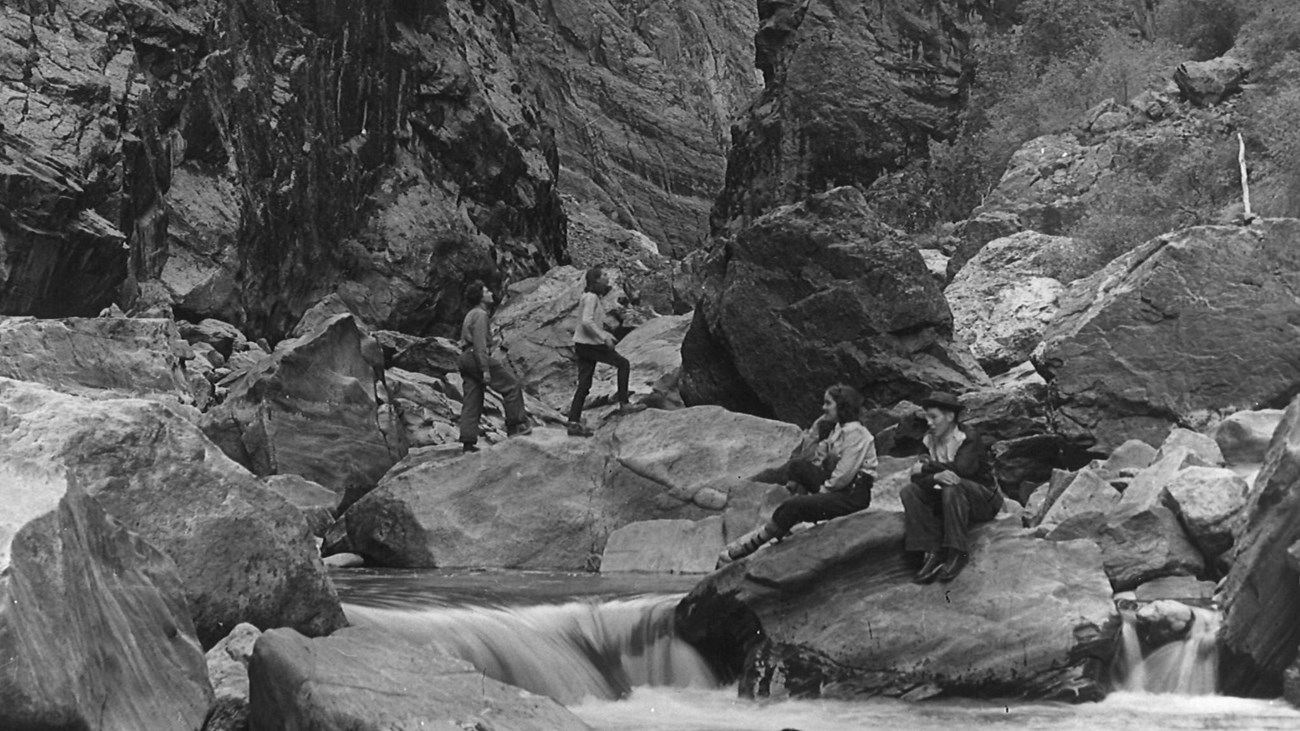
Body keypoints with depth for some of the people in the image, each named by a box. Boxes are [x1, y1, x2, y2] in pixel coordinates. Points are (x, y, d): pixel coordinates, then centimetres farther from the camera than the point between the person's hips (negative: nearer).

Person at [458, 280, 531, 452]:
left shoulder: (471, 315, 23)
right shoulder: (480, 315, -9)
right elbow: (480, 343, -17)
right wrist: (485, 369, -21)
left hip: (466, 360, 10)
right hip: (478, 358, -10)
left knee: (472, 401, 7)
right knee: (512, 386, 0)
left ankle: (468, 442, 3)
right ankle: (516, 425, 2)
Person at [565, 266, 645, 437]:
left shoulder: (595, 298, 17)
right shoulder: (591, 297, -13)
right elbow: (586, 321, -24)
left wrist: (606, 334, 20)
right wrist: (604, 337, -24)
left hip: (583, 345, 10)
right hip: (589, 344, -10)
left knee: (584, 386, 7)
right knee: (623, 364, 0)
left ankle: (574, 423, 5)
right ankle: (623, 403, 0)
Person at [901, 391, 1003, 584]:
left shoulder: (970, 439, -12)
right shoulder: (930, 442, 4)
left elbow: (962, 468, -31)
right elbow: (917, 477, -6)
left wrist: (928, 467, -18)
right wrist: (936, 476, -30)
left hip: (985, 500, -6)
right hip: (945, 500, 6)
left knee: (952, 487, -37)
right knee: (910, 492, -16)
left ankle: (958, 553, -28)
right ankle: (932, 553, -25)